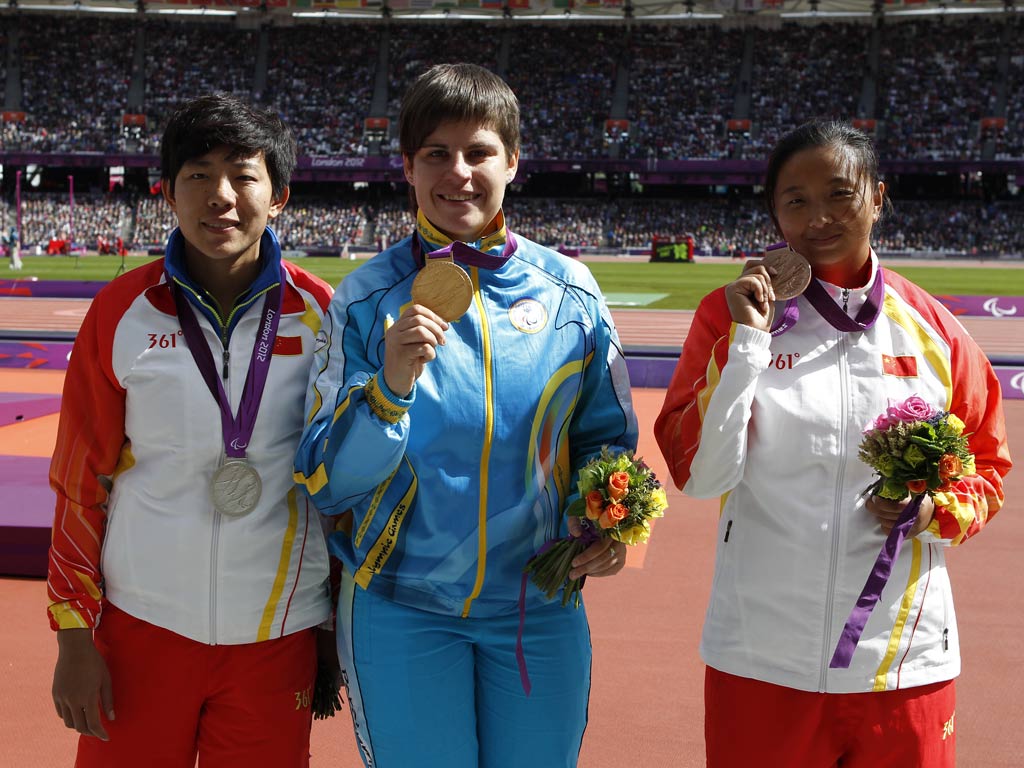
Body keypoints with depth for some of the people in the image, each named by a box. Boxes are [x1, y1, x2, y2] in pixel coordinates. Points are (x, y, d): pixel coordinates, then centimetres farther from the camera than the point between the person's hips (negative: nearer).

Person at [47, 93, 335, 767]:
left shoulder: (321, 315, -2)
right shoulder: (121, 313, -3)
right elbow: (79, 483, 2)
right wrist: (75, 639, 0)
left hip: (277, 636, 1)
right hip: (141, 629, 0)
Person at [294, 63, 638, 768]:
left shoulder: (570, 291, 0)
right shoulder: (366, 301, -5)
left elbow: (606, 436, 10)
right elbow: (326, 483, -7)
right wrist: (390, 386, -23)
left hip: (540, 608, 2)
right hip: (401, 612, -1)